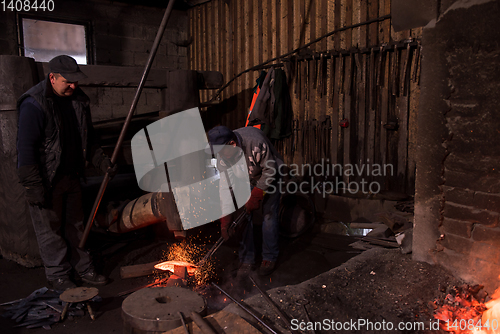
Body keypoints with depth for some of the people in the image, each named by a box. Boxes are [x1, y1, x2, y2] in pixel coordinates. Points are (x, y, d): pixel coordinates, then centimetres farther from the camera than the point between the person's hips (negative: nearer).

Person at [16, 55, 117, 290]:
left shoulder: (78, 100, 5)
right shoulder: (34, 104, -18)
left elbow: (88, 139, 14)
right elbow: (26, 149, -20)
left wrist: (102, 161, 2)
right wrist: (35, 186, -21)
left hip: (71, 176, 7)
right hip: (46, 180, -7)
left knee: (76, 226, 17)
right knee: (51, 229, 7)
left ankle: (83, 268, 31)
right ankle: (58, 275, 23)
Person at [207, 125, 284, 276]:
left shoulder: (255, 141, -38)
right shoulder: (222, 155, -21)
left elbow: (270, 170, -26)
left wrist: (256, 196, -28)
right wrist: (225, 219, -19)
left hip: (269, 177, -4)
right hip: (246, 180, 4)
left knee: (269, 216, -8)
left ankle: (269, 258, 7)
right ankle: (247, 259, 10)